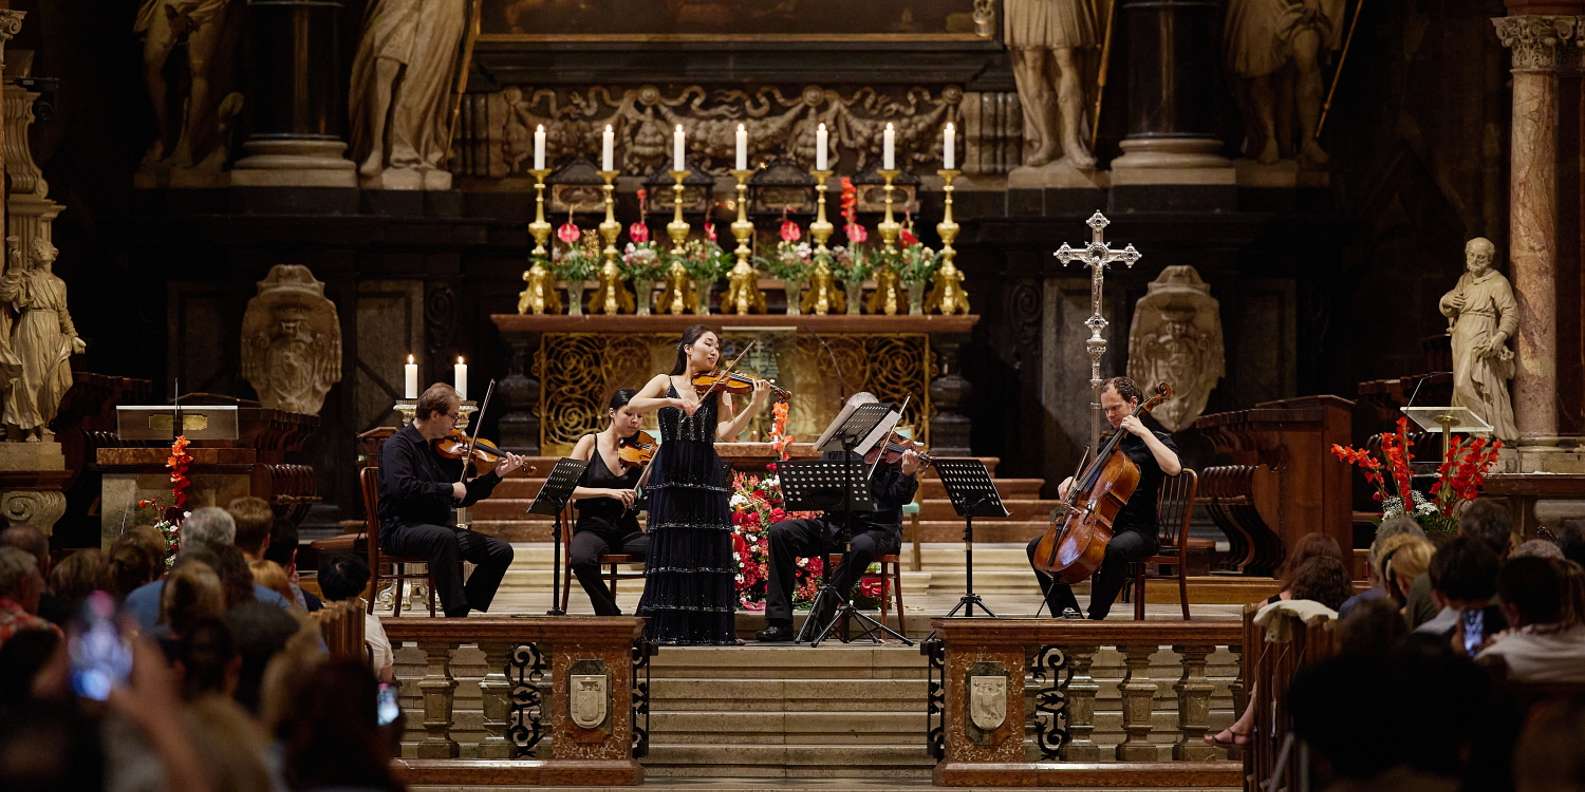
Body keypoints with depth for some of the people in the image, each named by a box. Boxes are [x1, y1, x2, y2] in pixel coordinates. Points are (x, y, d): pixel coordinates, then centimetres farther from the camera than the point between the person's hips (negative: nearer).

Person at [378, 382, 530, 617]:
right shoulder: (399, 445, -9)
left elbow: (463, 499, 15)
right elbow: (402, 488, -26)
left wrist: (496, 475, 6)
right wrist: (449, 489, -22)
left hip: (440, 526, 8)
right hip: (402, 527, -8)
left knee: (501, 551, -7)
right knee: (443, 537, -39)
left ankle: (466, 611, -2)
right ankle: (455, 612, -35)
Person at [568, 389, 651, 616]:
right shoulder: (591, 443, 1)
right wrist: (608, 492, -20)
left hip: (627, 530, 2)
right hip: (593, 527, -2)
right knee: (582, 559, -37)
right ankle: (610, 615, -15)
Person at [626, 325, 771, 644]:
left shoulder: (718, 390, 10)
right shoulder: (665, 382, 8)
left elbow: (725, 432, -4)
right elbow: (633, 405, -8)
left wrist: (755, 406, -18)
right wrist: (671, 401, -20)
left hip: (707, 475, 2)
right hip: (671, 475, -2)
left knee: (710, 551, -2)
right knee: (671, 549, -6)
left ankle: (708, 629, 1)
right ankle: (668, 628, -4)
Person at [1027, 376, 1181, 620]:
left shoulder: (1157, 440, 1)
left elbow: (1173, 467, -22)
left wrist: (1143, 432, -18)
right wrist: (1072, 481, 11)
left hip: (1137, 530, -7)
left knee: (1116, 549, -42)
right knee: (1036, 547, -5)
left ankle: (1096, 616, -33)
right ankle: (1067, 610, -10)